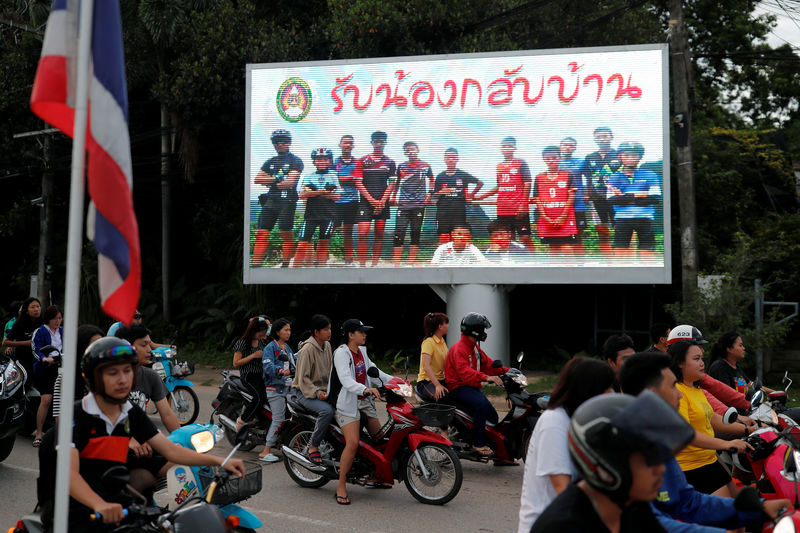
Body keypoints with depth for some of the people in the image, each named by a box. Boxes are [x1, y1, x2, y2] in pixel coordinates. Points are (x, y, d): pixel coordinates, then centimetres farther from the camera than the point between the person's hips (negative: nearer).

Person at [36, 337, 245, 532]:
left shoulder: (132, 414, 8)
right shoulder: (75, 415, -12)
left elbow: (170, 450, 6)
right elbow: (69, 473, -24)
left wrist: (219, 462, -7)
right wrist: (100, 506, -43)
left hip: (114, 504, 5)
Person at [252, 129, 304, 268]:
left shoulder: (295, 161, 2)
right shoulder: (271, 161, 20)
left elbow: (290, 182, -10)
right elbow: (258, 179, 11)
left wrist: (270, 182, -1)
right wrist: (276, 179, -4)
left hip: (287, 201, -5)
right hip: (271, 200, 5)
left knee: (285, 233, -5)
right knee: (261, 233, -2)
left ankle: (286, 263, 6)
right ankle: (255, 264, -3)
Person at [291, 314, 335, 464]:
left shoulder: (327, 346, 9)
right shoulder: (307, 349, -16)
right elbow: (303, 377, -18)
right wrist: (317, 393, -27)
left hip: (323, 391, 8)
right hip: (304, 391, -8)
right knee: (327, 410, -32)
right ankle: (313, 446, -18)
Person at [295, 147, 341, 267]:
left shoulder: (333, 176, 10)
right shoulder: (310, 176, 11)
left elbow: (337, 196, 1)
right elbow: (302, 194, -1)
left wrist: (313, 192, -8)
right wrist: (321, 192, -13)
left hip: (328, 214, 0)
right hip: (311, 213, 0)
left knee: (323, 243, 2)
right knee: (303, 243, -6)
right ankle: (297, 266, -4)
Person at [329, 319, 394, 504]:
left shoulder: (362, 351, 12)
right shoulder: (341, 353, -14)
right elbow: (345, 380, -27)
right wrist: (365, 389, -44)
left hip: (364, 402, 9)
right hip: (347, 403, -9)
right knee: (353, 443, -20)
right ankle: (341, 487, -10)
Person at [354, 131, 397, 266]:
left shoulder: (390, 162, 9)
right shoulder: (362, 161, 5)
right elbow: (358, 183, 1)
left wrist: (382, 202, -6)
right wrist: (372, 200, -7)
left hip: (382, 203, 2)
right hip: (366, 202, -2)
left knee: (379, 234, 4)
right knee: (363, 233, -11)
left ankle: (375, 264, 11)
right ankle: (362, 264, -7)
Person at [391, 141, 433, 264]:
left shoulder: (425, 166, 5)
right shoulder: (402, 166, 6)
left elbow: (431, 180, 22)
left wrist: (429, 194, 10)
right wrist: (393, 197, 11)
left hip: (419, 205, 1)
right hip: (403, 205, 0)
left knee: (416, 234, 5)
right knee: (399, 233, -7)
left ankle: (411, 263, 11)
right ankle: (396, 263, -4)